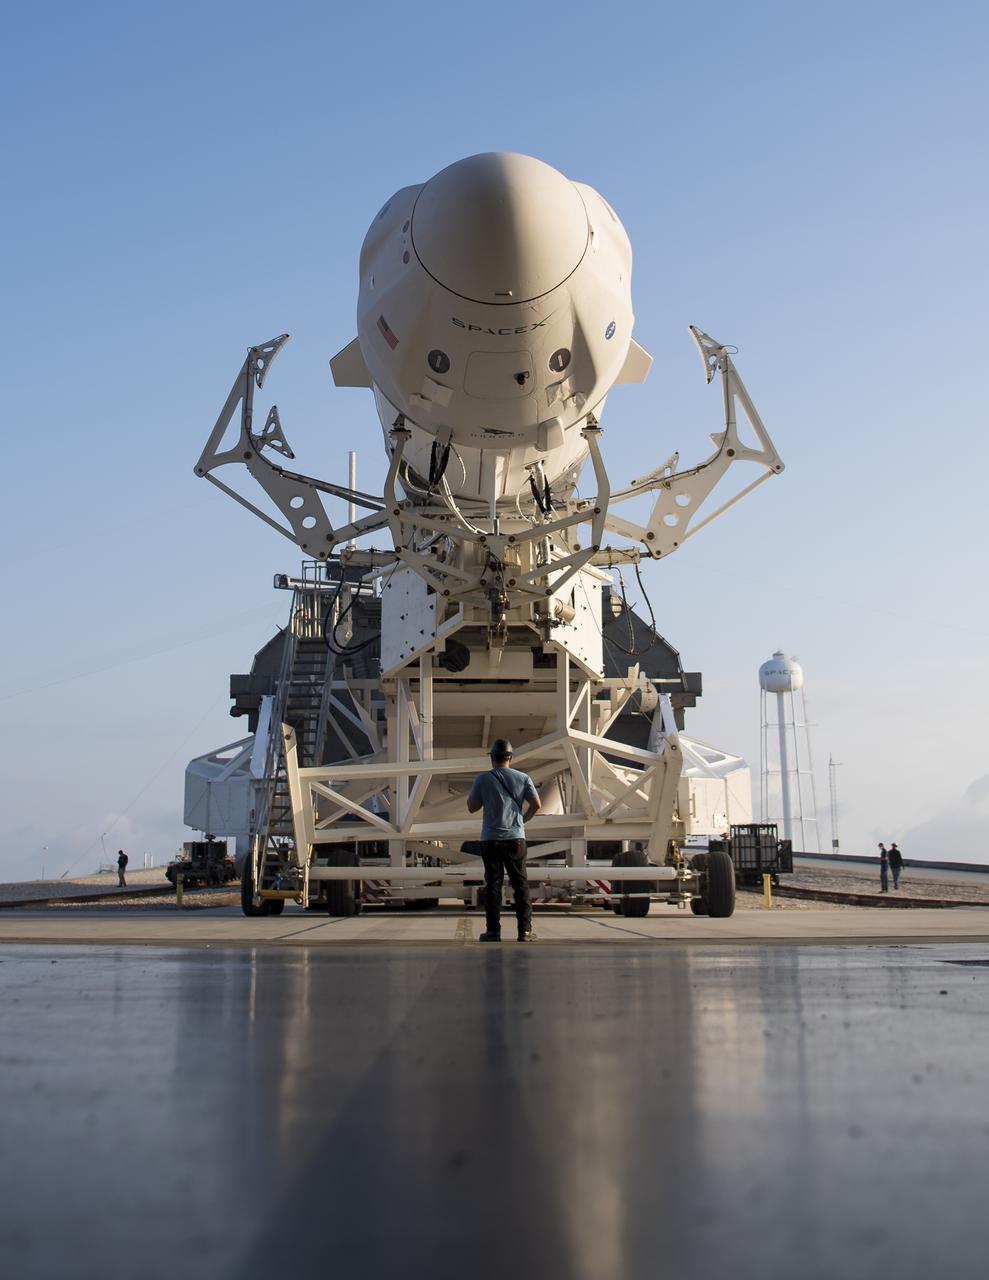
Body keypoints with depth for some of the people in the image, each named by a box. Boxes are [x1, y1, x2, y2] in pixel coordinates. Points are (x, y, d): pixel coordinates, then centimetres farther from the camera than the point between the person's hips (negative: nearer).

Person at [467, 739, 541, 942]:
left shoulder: (482, 779, -3)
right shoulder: (523, 778, 1)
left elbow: (472, 807, 2)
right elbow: (536, 805, 1)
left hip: (490, 839, -1)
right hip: (516, 838, 1)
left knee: (493, 885, 4)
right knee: (520, 884, 8)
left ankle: (493, 931, 3)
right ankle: (524, 930, 6)